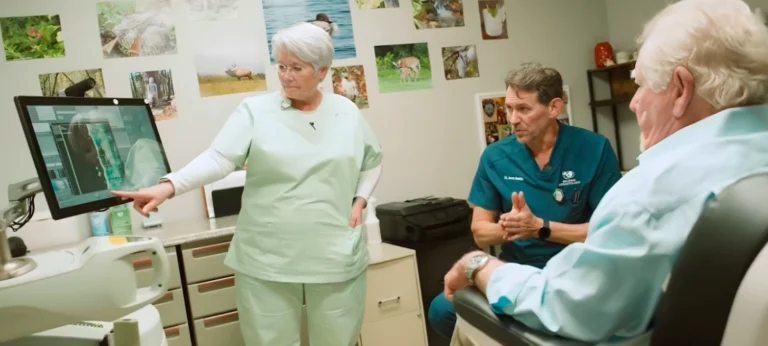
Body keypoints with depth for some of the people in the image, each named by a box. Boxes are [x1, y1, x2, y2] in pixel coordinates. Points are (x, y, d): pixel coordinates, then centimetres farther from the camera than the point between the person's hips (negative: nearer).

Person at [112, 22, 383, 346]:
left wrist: (360, 200, 3)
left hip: (334, 259, 2)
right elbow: (218, 159, -14)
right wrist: (168, 186, -28)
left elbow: (372, 161, 18)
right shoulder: (255, 111, -3)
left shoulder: (348, 112, 6)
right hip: (267, 261, -2)